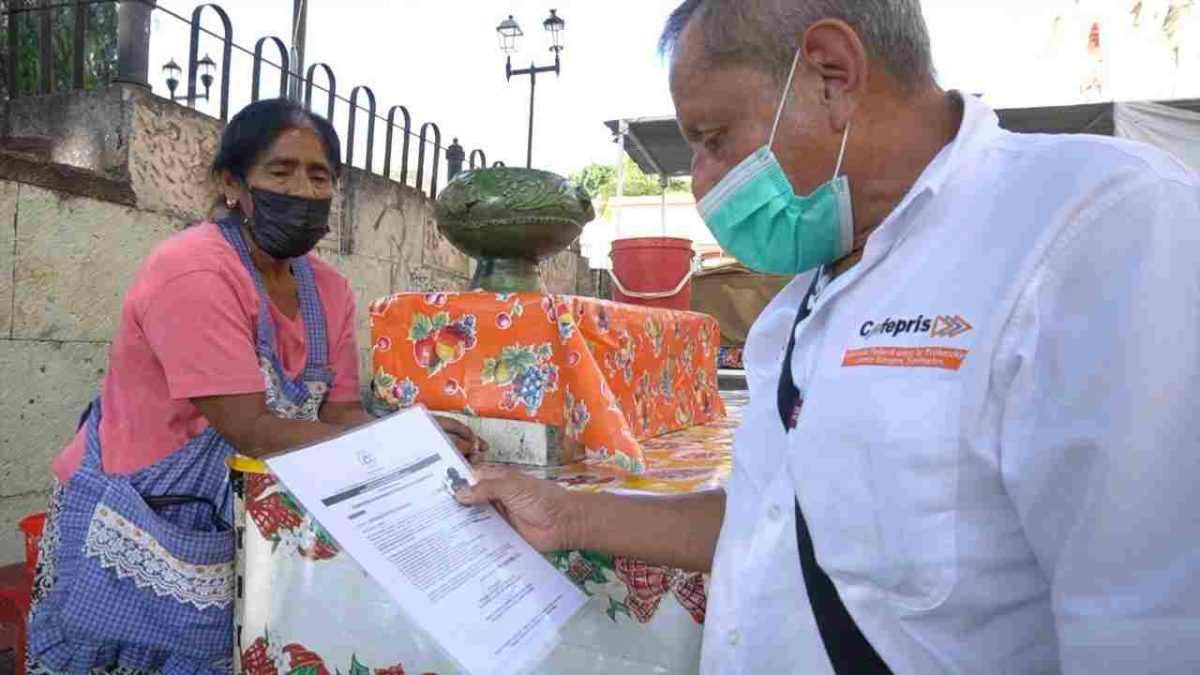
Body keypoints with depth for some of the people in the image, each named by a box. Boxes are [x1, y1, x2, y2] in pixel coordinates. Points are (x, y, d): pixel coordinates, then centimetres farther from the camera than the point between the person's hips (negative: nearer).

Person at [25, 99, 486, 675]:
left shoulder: (331, 289, -2)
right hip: (128, 535, -6)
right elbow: (251, 431, -27)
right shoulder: (191, 271, -23)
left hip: (230, 532, 6)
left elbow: (339, 414, -4)